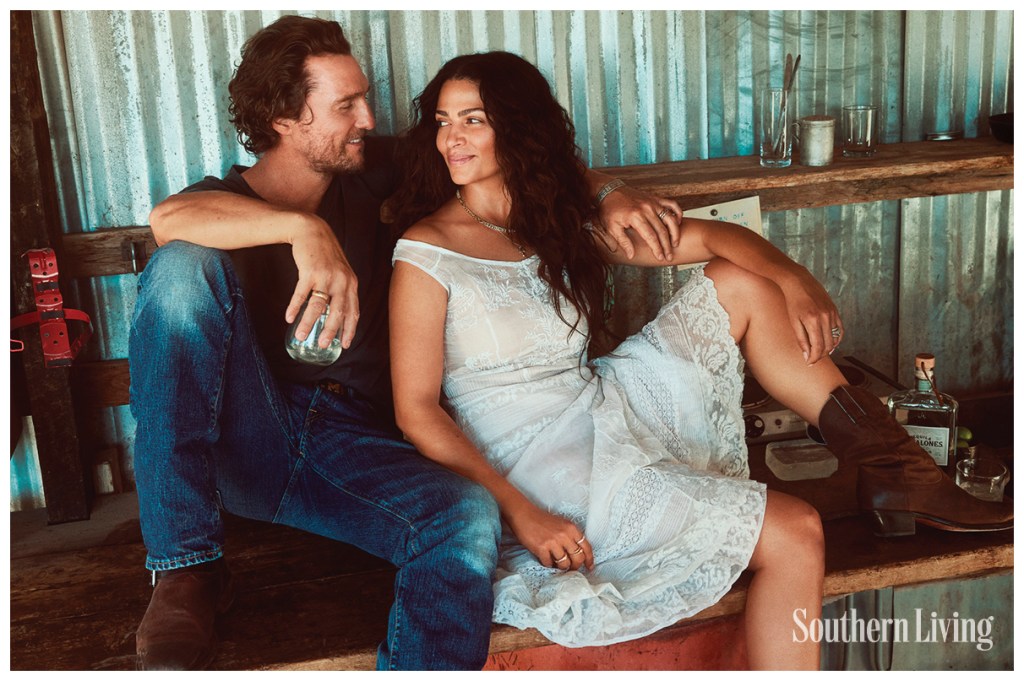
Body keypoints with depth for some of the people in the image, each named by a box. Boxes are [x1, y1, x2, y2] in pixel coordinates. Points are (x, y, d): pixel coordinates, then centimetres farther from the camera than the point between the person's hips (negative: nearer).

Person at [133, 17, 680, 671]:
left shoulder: (368, 171, 12)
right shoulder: (228, 202, 2)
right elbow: (169, 218, -23)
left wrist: (605, 193, 2)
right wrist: (306, 228, -34)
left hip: (357, 446, 1)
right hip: (245, 441, -1)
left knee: (469, 516, -31)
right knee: (186, 264, -27)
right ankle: (188, 572, -25)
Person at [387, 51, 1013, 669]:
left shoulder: (559, 222, 8)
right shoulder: (426, 253, -9)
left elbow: (705, 236, 7)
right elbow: (417, 412, -14)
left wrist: (793, 276, -12)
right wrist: (519, 512, -23)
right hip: (541, 463, -7)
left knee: (739, 283, -4)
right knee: (792, 532, -18)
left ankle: (896, 468, -1)